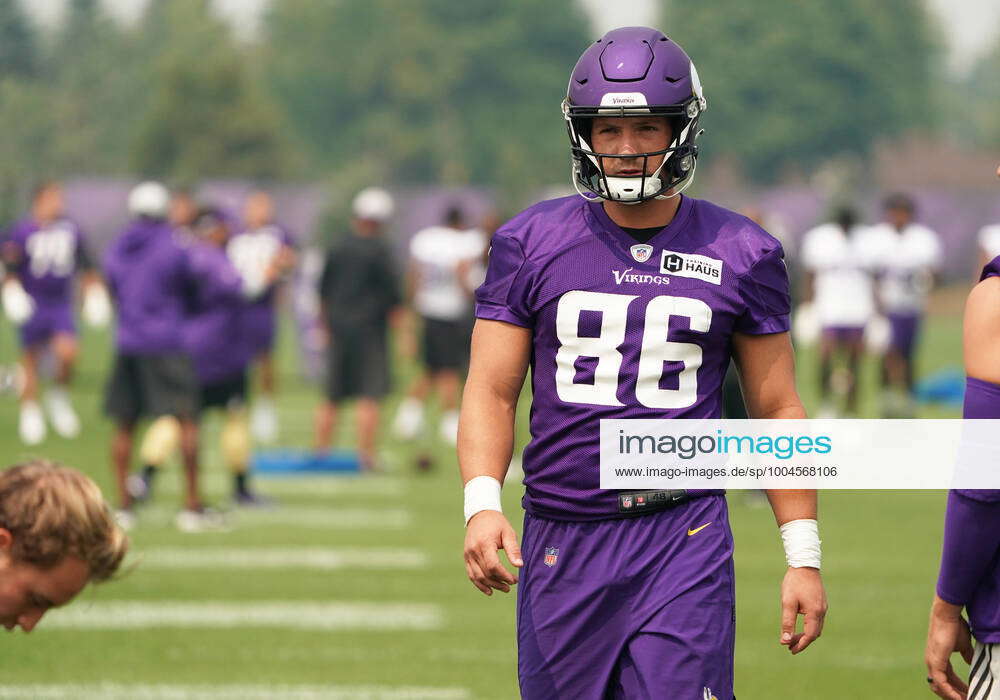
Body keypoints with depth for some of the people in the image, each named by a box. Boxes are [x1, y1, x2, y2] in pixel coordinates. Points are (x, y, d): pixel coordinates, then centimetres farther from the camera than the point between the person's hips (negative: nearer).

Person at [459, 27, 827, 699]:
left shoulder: (742, 256, 4)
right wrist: (482, 504, -15)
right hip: (561, 541, 1)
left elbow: (778, 410, 8)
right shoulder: (532, 243, 4)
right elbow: (492, 391, 3)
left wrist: (804, 557, 3)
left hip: (684, 543, -1)